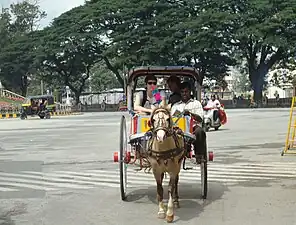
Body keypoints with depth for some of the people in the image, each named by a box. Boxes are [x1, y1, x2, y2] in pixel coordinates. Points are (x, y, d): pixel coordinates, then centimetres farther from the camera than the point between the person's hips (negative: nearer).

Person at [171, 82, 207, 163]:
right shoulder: (176, 105, 27)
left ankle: (199, 155, -28)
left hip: (193, 126, -1)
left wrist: (190, 113, -11)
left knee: (199, 131, -37)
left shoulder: (196, 103, 20)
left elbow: (200, 118, 6)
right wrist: (175, 114, -5)